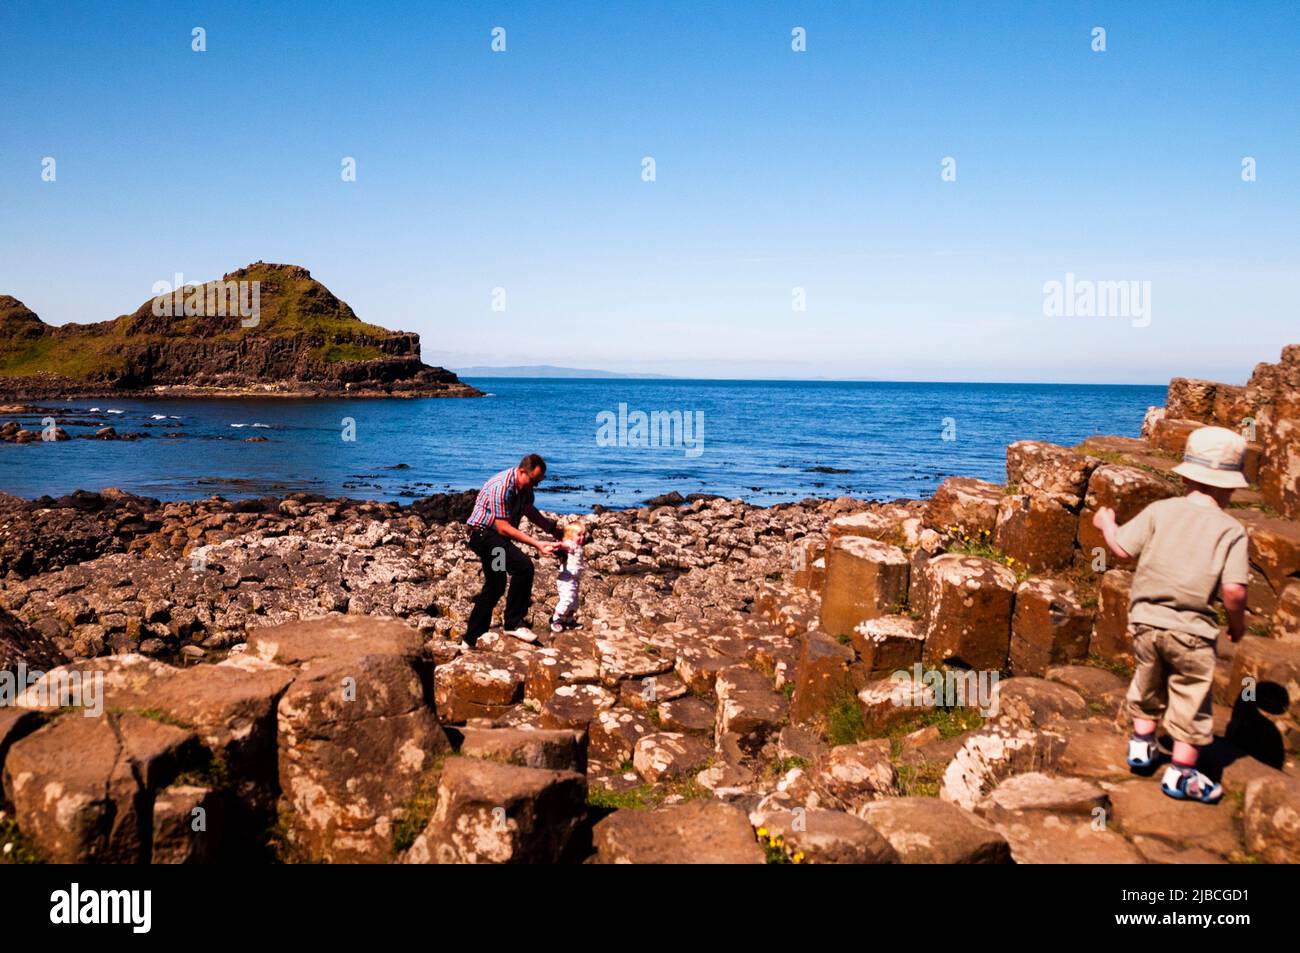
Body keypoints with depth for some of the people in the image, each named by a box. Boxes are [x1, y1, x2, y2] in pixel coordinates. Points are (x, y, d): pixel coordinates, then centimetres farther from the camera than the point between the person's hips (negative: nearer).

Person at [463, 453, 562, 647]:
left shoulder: (525, 486, 0)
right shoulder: (502, 486, -28)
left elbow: (529, 511, 17)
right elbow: (503, 528, -28)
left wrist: (553, 529, 4)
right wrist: (537, 544, -31)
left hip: (496, 536, 10)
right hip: (484, 534, -10)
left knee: (495, 586, 16)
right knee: (523, 566, -26)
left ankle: (471, 639, 28)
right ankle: (514, 623, -17)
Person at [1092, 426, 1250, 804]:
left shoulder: (1160, 510, -2)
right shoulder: (1231, 530, -6)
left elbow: (1122, 547, -3)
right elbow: (1234, 590, -14)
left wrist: (1106, 523, 17)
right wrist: (1238, 623, 5)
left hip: (1146, 620, 3)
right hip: (1192, 630, -3)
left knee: (1148, 685, 25)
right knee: (1191, 699, 11)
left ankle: (1142, 745, 39)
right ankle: (1180, 775, 18)